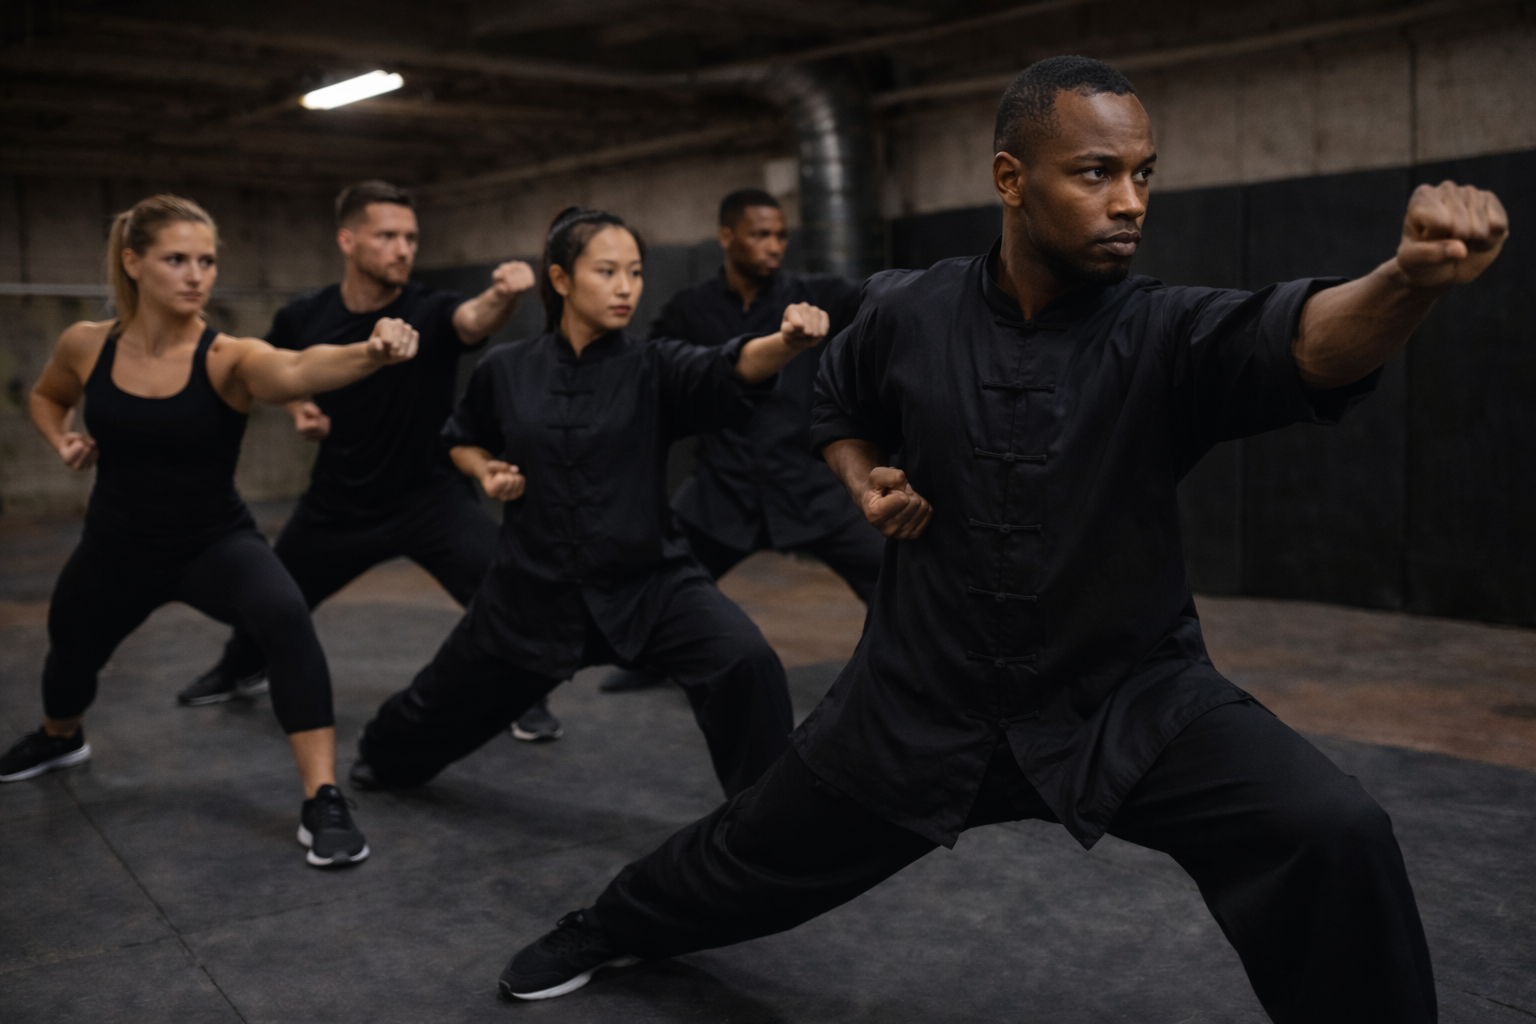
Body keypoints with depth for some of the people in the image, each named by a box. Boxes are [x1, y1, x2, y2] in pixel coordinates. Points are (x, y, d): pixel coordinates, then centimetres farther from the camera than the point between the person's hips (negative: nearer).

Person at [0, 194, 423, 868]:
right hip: (115, 546, 4)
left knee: (285, 617, -33)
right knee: (70, 654, 27)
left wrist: (370, 352, -68)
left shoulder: (227, 359, -23)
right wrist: (63, 440, -8)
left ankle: (323, 804, -26)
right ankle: (59, 739, 66)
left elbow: (297, 369, -48)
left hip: (215, 544, -4)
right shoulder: (87, 345, -11)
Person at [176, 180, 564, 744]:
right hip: (338, 500, 4)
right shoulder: (304, 316, -9)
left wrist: (503, 295, -66)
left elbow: (475, 318, -44)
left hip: (430, 495, -3)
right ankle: (241, 670, 54)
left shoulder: (430, 311, -19)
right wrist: (298, 405, -4)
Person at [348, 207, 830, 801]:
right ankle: (385, 754, 58)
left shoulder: (657, 370, -8)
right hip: (534, 589, 2)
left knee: (746, 665, -27)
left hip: (649, 582, -1)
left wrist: (788, 342, -50)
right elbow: (462, 440, 16)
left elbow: (735, 371, -30)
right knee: (449, 702, 20)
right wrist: (486, 471, -6)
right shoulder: (506, 371, -4)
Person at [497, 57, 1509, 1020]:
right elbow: (840, 410, 13)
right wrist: (866, 483, -8)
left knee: (1334, 839, -23)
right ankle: (603, 929, 51)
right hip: (925, 695, 2)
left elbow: (1309, 342, -37)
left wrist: (1410, 278, -58)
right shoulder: (907, 311, -9)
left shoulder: (1168, 337, -16)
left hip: (1135, 698, -1)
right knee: (758, 856, 18)